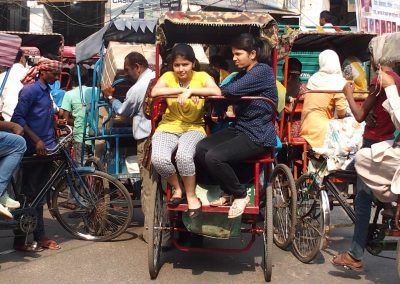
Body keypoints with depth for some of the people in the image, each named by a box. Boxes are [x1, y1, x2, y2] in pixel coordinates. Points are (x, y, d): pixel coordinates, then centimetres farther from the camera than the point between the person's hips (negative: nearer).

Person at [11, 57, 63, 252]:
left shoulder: (45, 90, 15)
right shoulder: (30, 90, -11)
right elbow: (17, 118, -17)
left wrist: (54, 141, 16)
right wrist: (36, 140, -21)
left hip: (45, 150, 8)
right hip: (33, 150, -8)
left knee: (39, 195, 12)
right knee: (28, 195, -2)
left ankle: (40, 237, 19)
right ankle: (20, 241, 6)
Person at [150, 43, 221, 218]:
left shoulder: (202, 76, 2)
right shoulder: (168, 76, 5)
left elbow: (217, 92, -19)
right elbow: (154, 92, -16)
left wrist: (191, 91, -24)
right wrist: (183, 90, -20)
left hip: (194, 127, -2)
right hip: (169, 127, 2)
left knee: (184, 156, -34)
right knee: (158, 159, -28)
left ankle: (191, 194, -6)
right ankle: (177, 188, 4)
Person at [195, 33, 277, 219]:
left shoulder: (262, 71, -11)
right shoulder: (243, 74, 18)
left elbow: (231, 91, -23)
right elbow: (223, 90, 6)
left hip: (258, 135, -9)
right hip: (240, 128, 9)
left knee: (214, 157, -25)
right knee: (200, 149, -11)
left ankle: (240, 196, -1)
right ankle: (229, 192, 6)